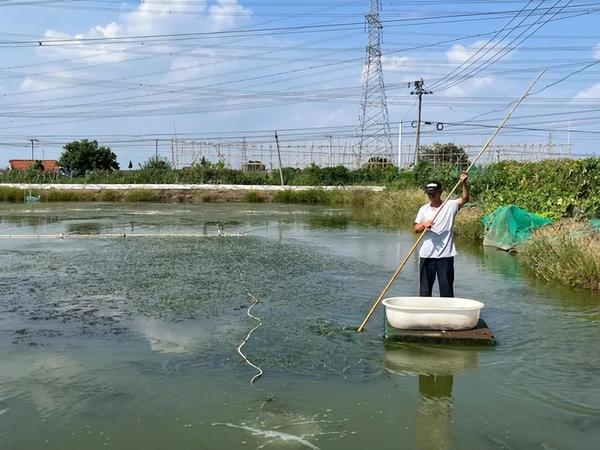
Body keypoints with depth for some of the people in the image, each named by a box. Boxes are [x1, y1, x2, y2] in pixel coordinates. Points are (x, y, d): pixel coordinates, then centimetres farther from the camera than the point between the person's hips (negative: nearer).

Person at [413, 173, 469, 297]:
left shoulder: (450, 206, 2)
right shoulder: (424, 209, 8)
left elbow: (465, 199, -10)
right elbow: (416, 229, 2)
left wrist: (464, 183, -26)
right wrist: (424, 224, -20)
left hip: (445, 255, -2)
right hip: (426, 255, 2)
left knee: (446, 289, 5)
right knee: (424, 289, 9)